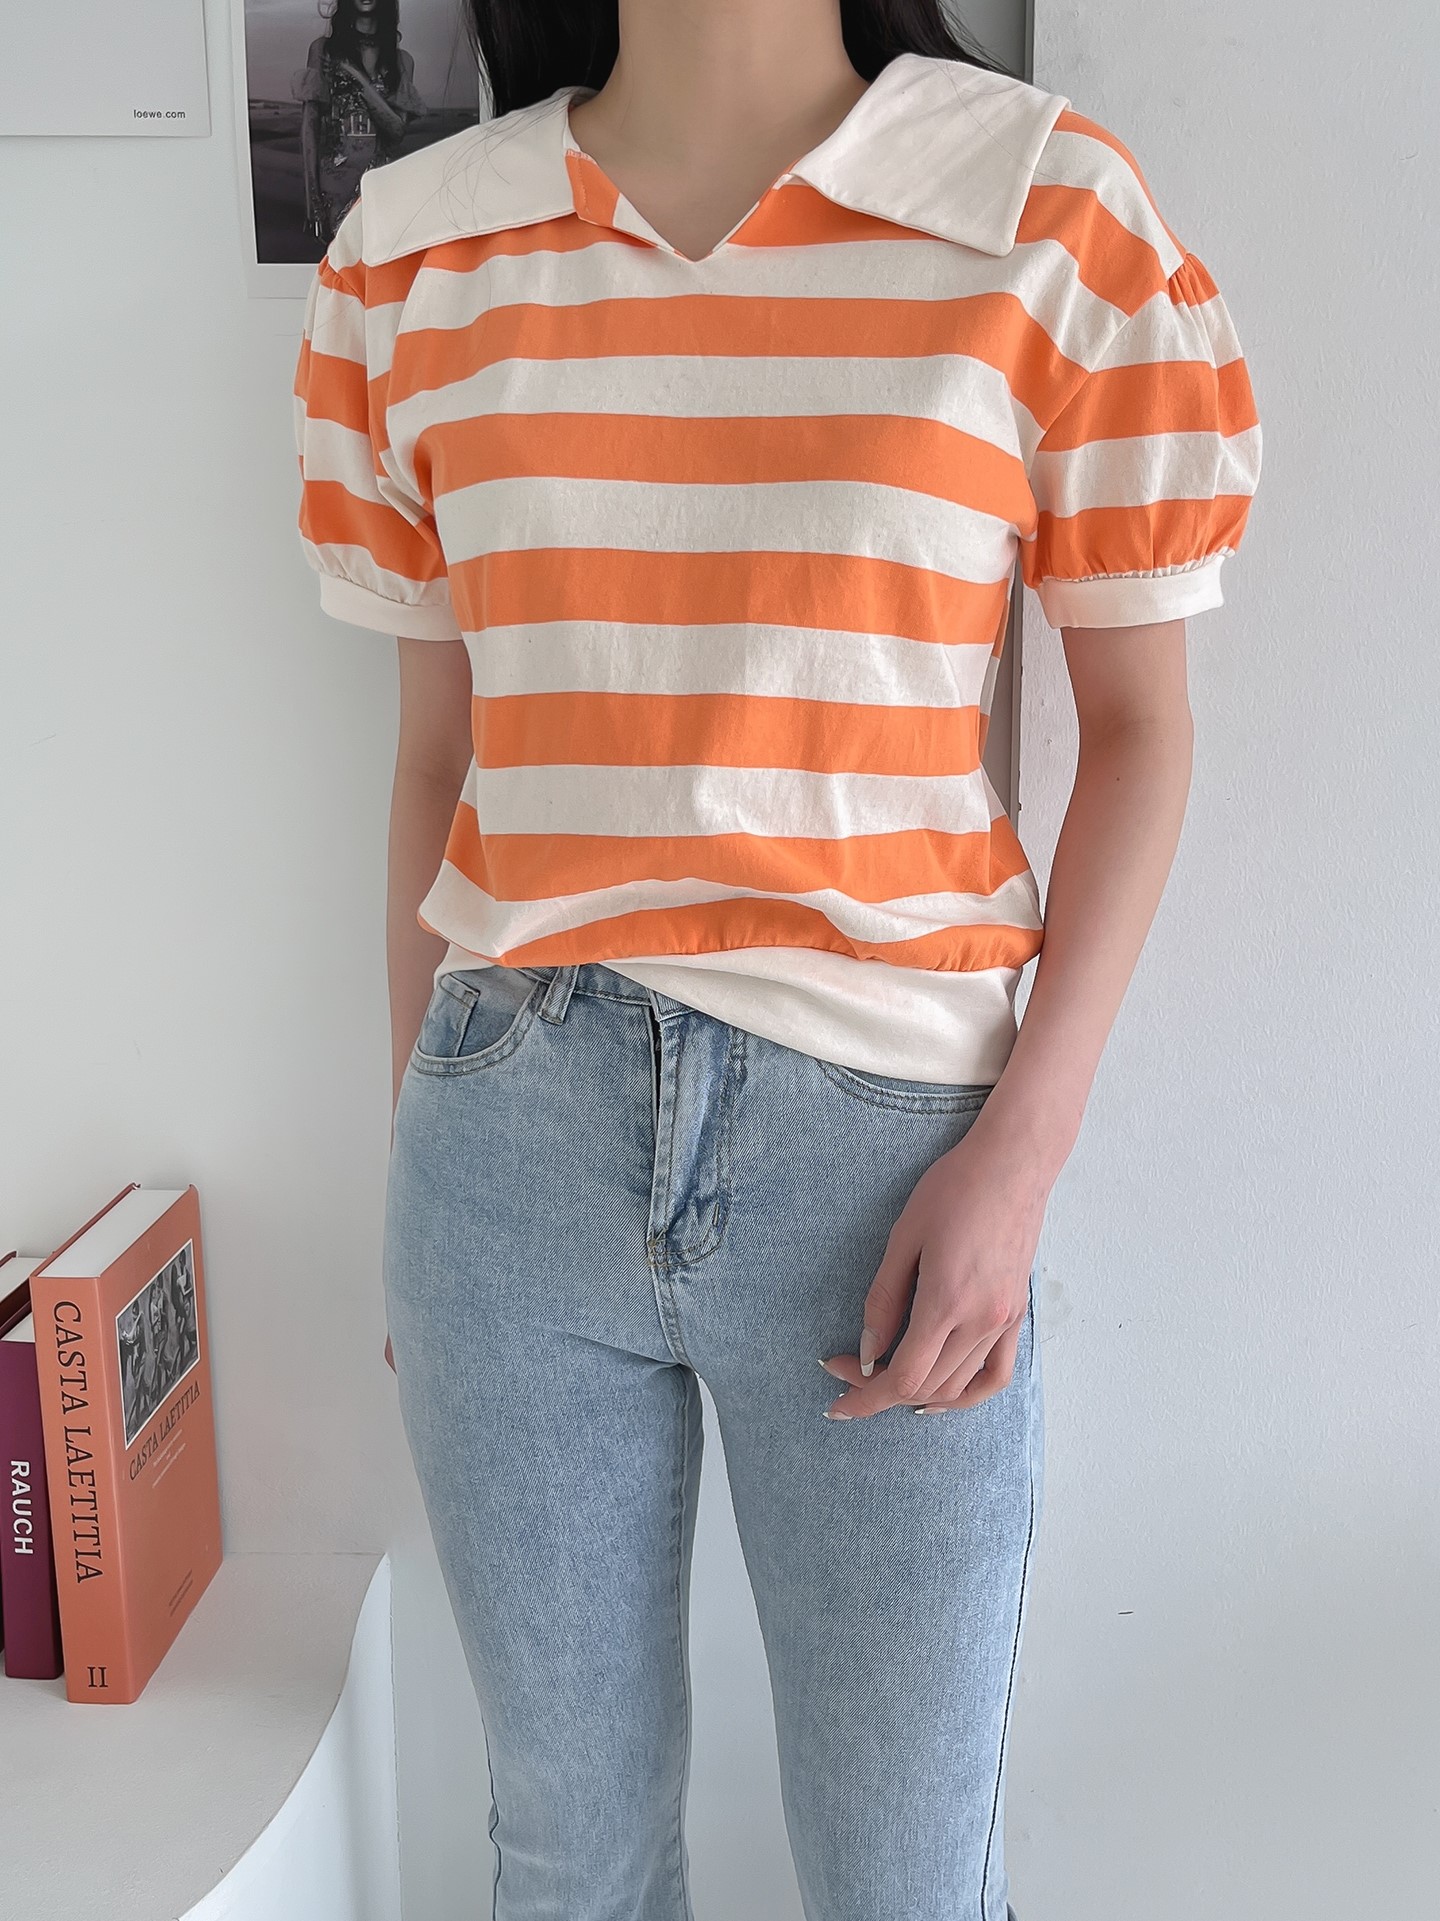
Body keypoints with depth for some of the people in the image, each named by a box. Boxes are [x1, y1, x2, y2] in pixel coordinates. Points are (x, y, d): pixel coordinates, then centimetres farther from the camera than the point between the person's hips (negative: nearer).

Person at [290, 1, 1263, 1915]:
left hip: (882, 1144, -2)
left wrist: (1021, 1153, -10)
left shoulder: (1048, 210, -3)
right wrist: (416, 1150, 13)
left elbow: (1139, 727, -1)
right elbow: (439, 751, 9)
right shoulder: (412, 253, 4)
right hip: (515, 1143, 3)